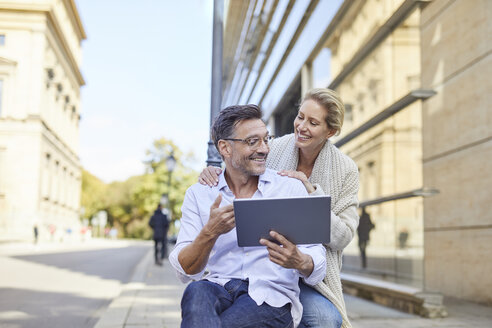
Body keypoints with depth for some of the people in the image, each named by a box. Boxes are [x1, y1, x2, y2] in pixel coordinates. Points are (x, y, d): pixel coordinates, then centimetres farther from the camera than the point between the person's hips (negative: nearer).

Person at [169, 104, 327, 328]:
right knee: (196, 293, -33)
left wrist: (299, 261, -23)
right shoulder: (198, 194, 10)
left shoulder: (291, 189, 7)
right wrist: (210, 232, -17)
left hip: (271, 297, -2)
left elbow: (318, 269, 1)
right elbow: (184, 271, 1)